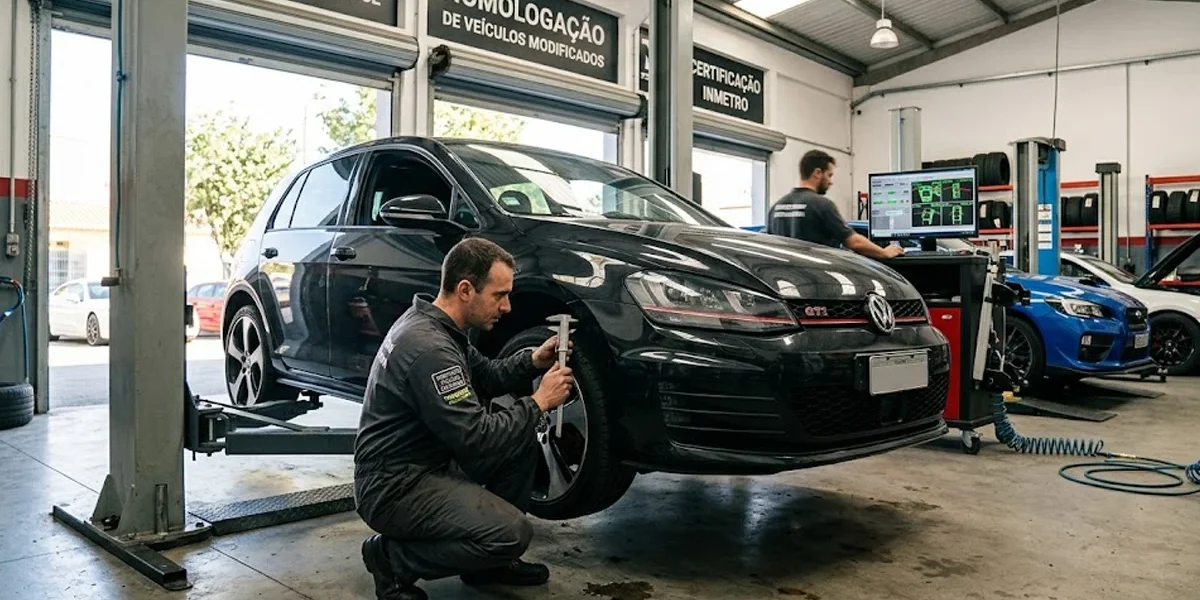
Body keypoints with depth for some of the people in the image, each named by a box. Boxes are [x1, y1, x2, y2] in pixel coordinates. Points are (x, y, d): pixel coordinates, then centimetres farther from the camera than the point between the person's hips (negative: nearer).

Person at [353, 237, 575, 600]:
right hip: (393, 486, -10)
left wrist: (533, 361, 1)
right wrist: (539, 403, -16)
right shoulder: (429, 347, -27)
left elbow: (484, 377, 18)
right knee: (512, 533, -23)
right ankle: (394, 557, -2)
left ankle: (488, 561, 15)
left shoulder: (432, 323, 5)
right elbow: (477, 441, -27)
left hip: (427, 462, 10)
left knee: (522, 440, 6)